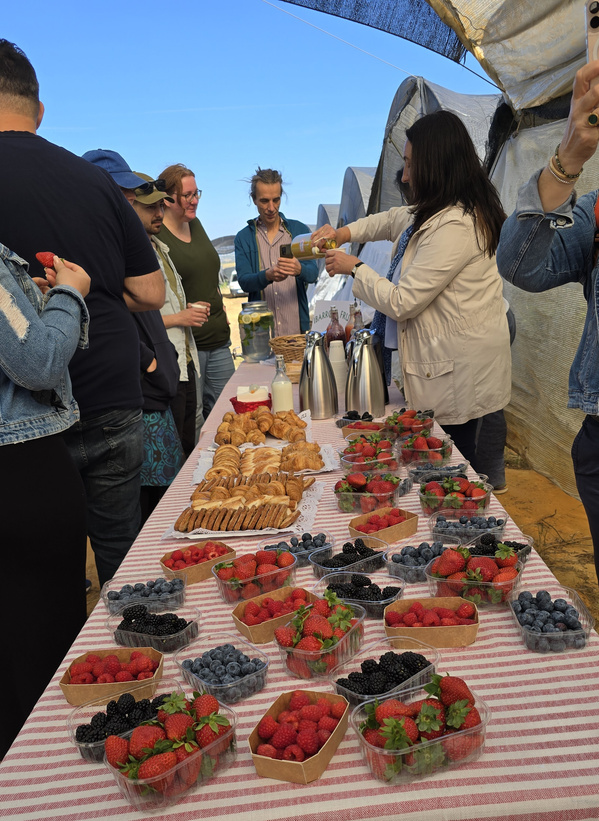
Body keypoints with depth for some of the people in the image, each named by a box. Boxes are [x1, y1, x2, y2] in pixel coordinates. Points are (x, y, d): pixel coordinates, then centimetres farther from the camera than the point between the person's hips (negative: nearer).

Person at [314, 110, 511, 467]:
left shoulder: (454, 226, -24)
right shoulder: (434, 212, 8)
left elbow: (401, 303, -20)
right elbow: (394, 219, 28)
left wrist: (354, 267, -5)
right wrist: (345, 232, 13)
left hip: (456, 371, -10)